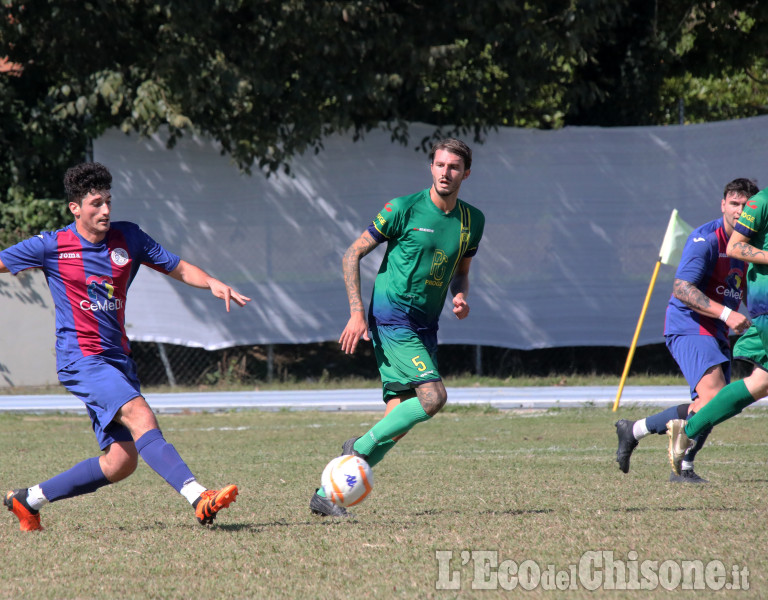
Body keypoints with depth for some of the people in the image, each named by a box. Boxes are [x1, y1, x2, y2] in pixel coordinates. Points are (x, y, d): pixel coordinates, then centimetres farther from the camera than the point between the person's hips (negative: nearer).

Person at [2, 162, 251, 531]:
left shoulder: (127, 238, 8)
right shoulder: (51, 246, -3)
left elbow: (177, 268, 15)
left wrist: (212, 284, -3)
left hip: (117, 358, 6)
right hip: (81, 358, -6)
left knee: (121, 462, 2)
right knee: (139, 415, -28)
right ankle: (199, 499, -43)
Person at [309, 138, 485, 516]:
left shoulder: (472, 221, 9)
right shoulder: (403, 209, -8)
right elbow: (353, 254, -3)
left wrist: (460, 296, 1)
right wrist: (357, 313, -11)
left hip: (424, 326, 6)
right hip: (391, 316, -6)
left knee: (399, 421, -1)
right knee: (433, 396, -22)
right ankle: (359, 449, -6)